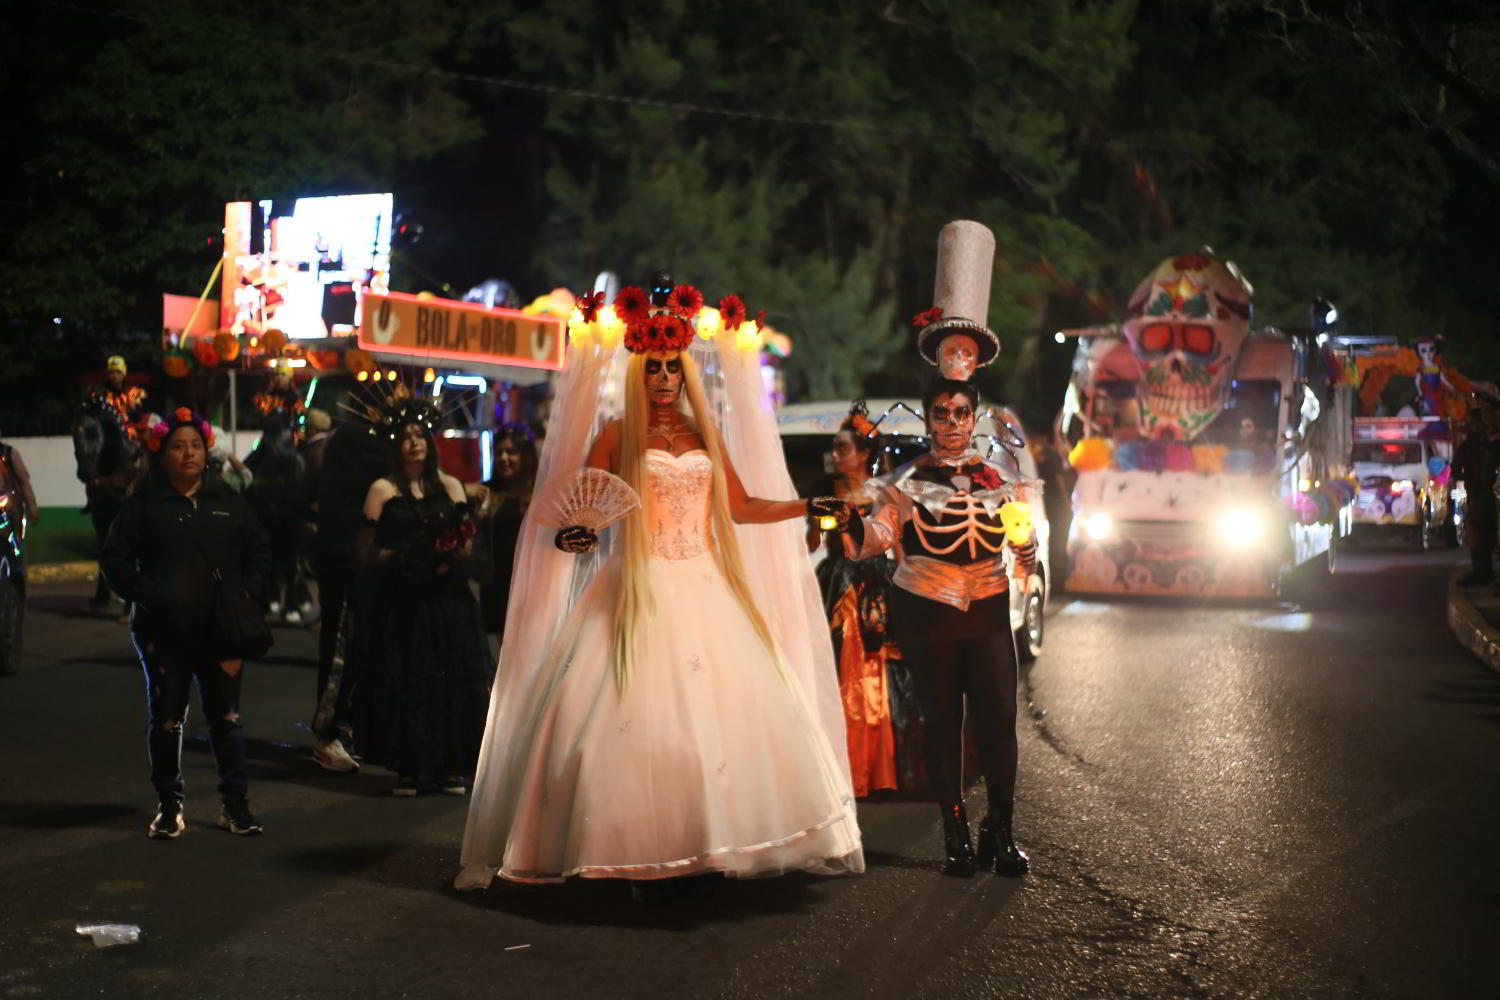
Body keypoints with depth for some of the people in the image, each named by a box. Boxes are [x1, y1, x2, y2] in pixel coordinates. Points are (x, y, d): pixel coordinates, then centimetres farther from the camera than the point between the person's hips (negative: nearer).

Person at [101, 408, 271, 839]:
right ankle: (169, 806, 18)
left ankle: (236, 803, 13)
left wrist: (247, 591, -1)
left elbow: (259, 549, 13)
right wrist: (143, 594, -11)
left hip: (222, 629, 2)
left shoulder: (228, 500, 7)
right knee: (165, 720, 7)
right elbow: (116, 557, -1)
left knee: (227, 717, 6)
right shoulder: (143, 504, 0)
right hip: (164, 630, -1)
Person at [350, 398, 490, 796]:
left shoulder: (450, 486, 11)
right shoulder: (383, 490, 3)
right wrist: (406, 558, -16)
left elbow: (466, 547, 10)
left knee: (452, 680, 0)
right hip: (400, 602, -2)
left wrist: (451, 559, -11)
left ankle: (451, 767, 7)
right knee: (404, 682, -3)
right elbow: (367, 550, -2)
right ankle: (409, 768, 5)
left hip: (446, 600, 2)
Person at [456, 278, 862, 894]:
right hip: (639, 591, -4)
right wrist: (574, 536, -22)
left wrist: (807, 507, 13)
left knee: (723, 705, -3)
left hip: (704, 590, 4)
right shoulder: (617, 435, 2)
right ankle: (642, 856, -7)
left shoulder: (706, 436, 13)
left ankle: (709, 841, 4)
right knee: (638, 711, -10)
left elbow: (740, 506, 18)